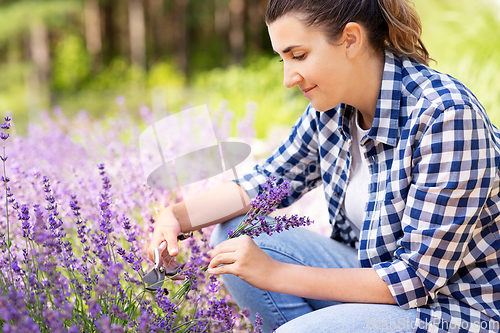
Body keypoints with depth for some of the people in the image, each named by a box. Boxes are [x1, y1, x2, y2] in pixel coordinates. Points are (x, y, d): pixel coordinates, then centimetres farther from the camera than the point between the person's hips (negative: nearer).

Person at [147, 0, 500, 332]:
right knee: (231, 236, -5)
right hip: (375, 273, 7)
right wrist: (176, 216, -6)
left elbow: (418, 277, -25)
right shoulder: (333, 104, -4)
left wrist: (275, 274, -23)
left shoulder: (448, 117, -26)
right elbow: (268, 181, 10)